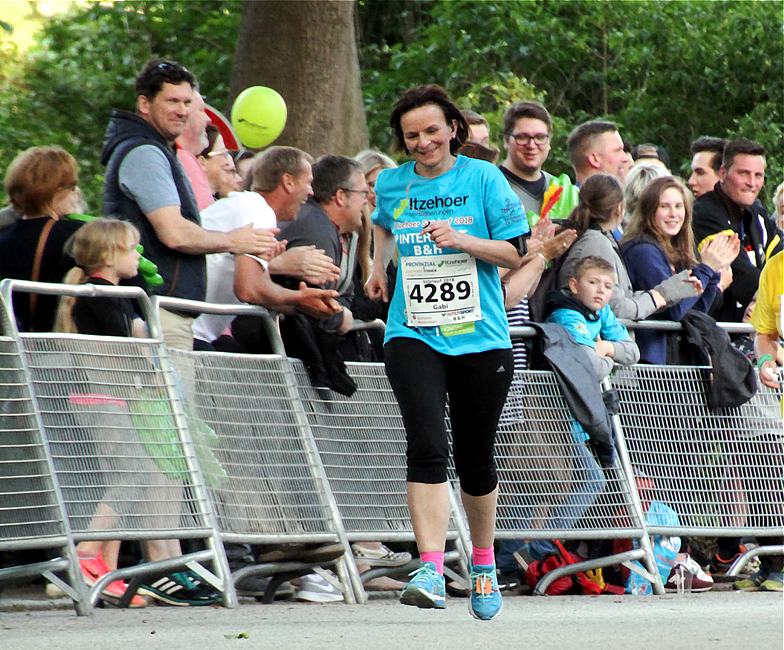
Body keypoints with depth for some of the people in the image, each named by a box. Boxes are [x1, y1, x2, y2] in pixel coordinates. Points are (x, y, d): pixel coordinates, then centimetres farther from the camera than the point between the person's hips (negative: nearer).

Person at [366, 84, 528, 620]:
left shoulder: (483, 179, -2)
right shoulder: (391, 184, 7)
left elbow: (517, 252, -4)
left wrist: (461, 240, -16)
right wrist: (380, 266, 19)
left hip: (480, 339, -1)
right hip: (413, 335, 1)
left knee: (475, 460, 9)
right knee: (428, 447, -19)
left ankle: (484, 566, 32)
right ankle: (431, 570, -26)